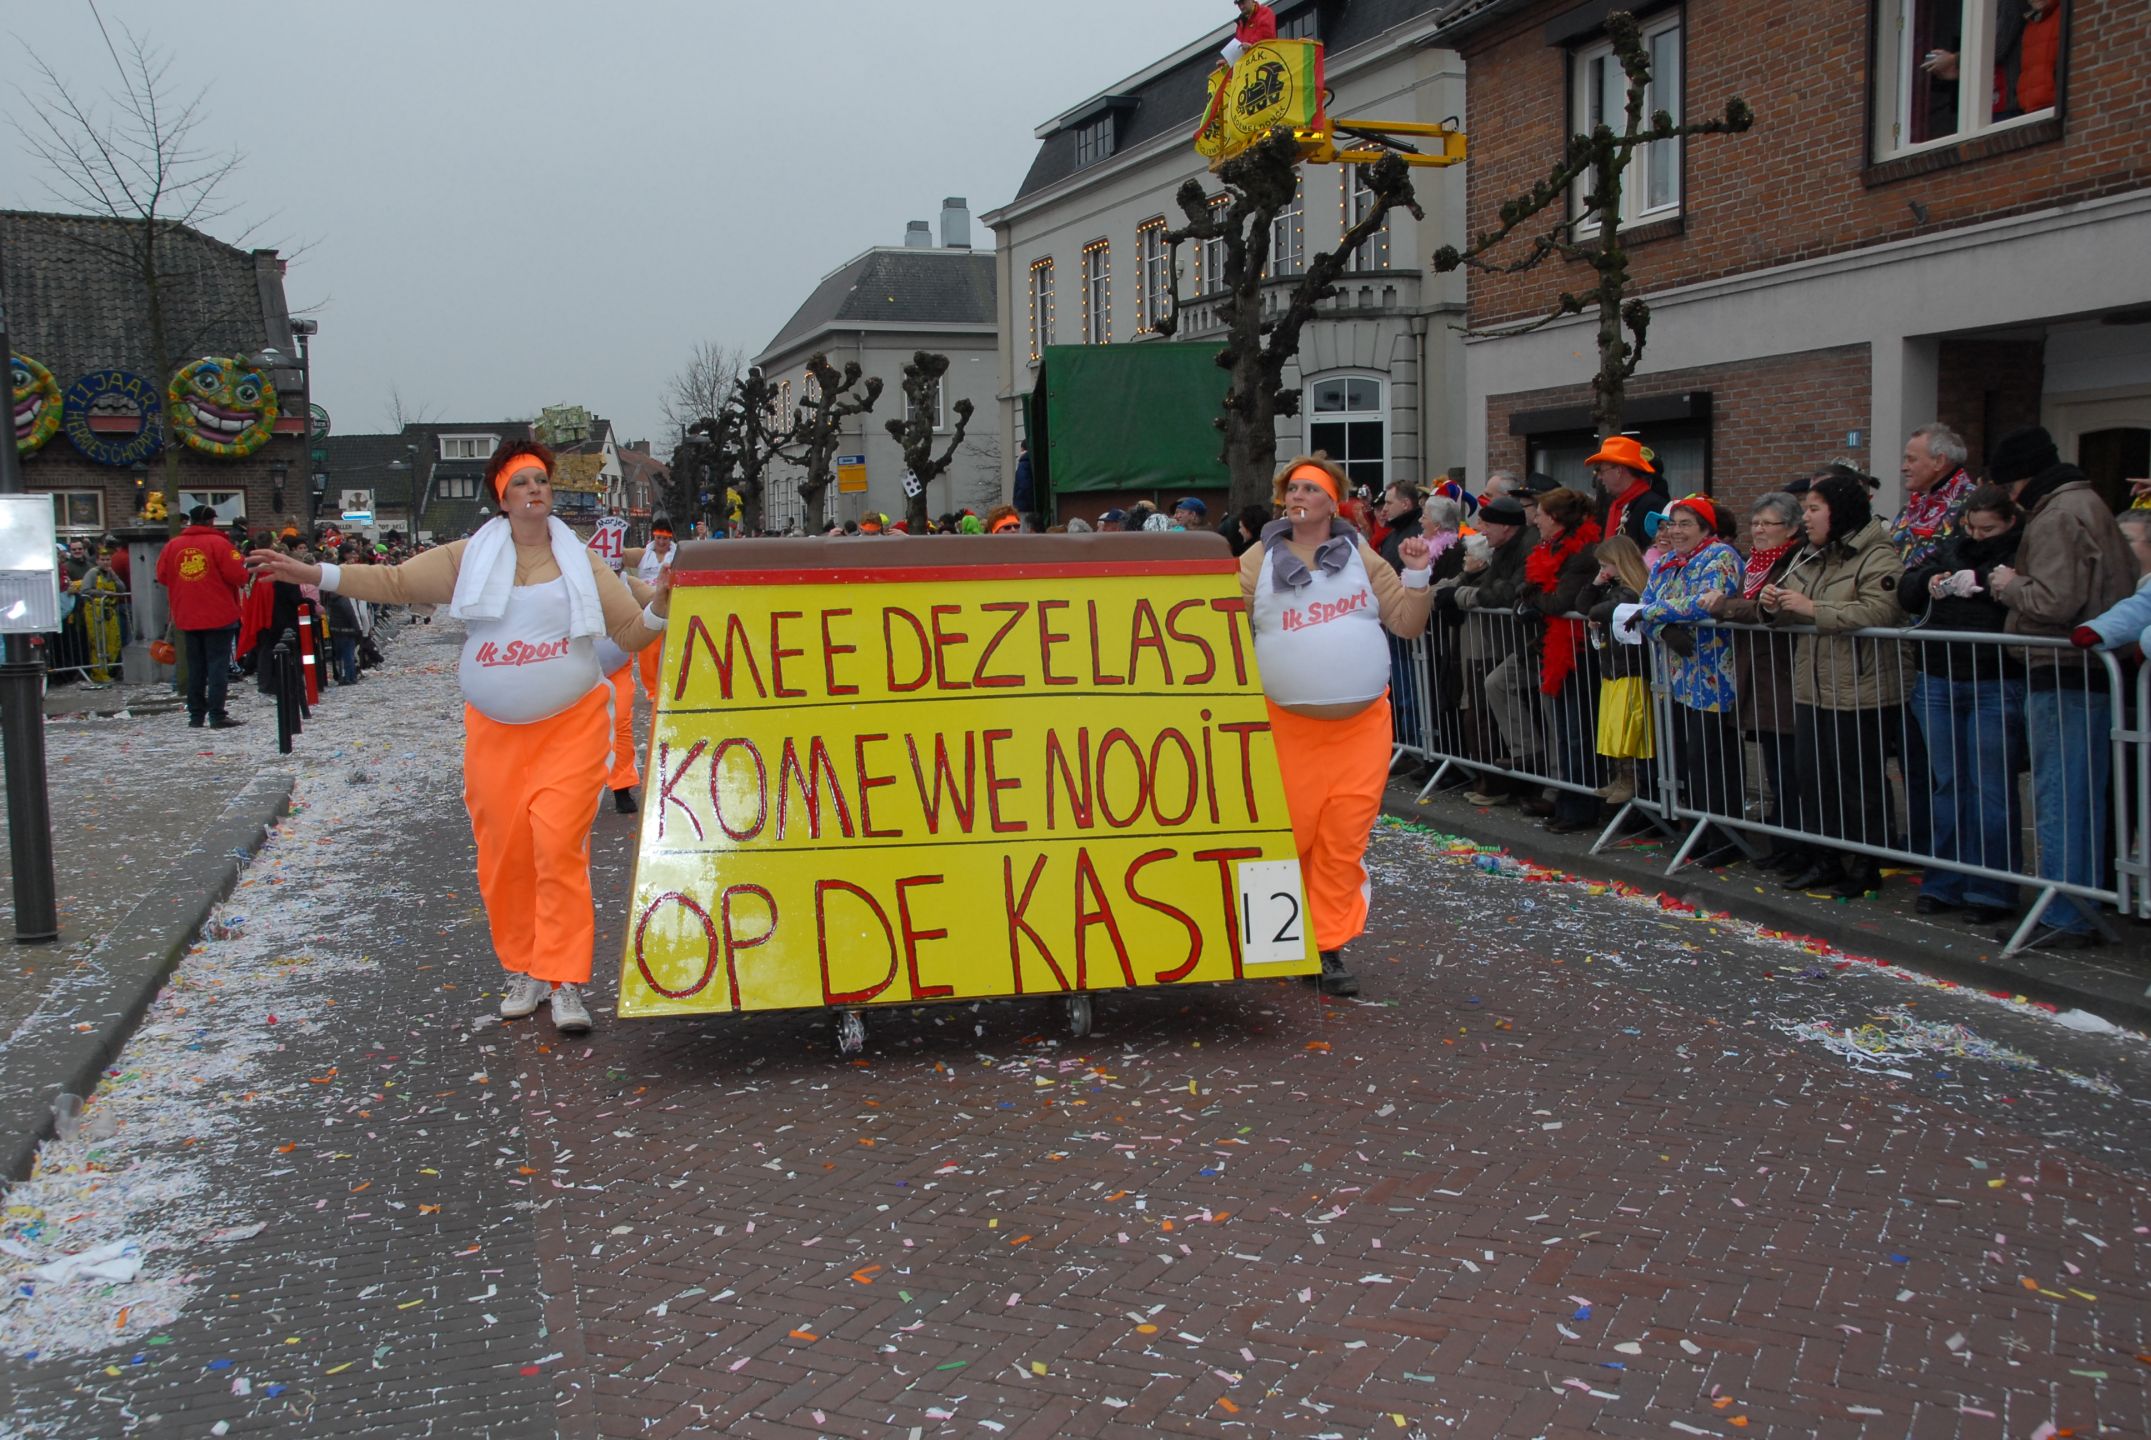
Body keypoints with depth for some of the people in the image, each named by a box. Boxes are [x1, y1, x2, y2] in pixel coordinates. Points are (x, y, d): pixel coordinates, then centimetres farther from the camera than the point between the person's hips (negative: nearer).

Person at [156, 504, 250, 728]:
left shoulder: (172, 545, 4)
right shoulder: (218, 543, -9)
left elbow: (162, 576, 9)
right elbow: (238, 576, -14)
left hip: (187, 617, 5)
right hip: (219, 616, -5)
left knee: (195, 667, 12)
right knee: (218, 664, -3)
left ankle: (196, 715, 14)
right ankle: (217, 716, -7)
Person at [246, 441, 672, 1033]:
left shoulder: (582, 562, 4)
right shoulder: (470, 557, 6)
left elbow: (631, 632, 5)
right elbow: (396, 582, 3)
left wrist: (661, 603, -15)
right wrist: (310, 573, -4)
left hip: (570, 725, -2)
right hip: (493, 729, 2)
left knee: (558, 844, -13)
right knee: (503, 850, 4)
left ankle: (566, 984, -8)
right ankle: (523, 972, 20)